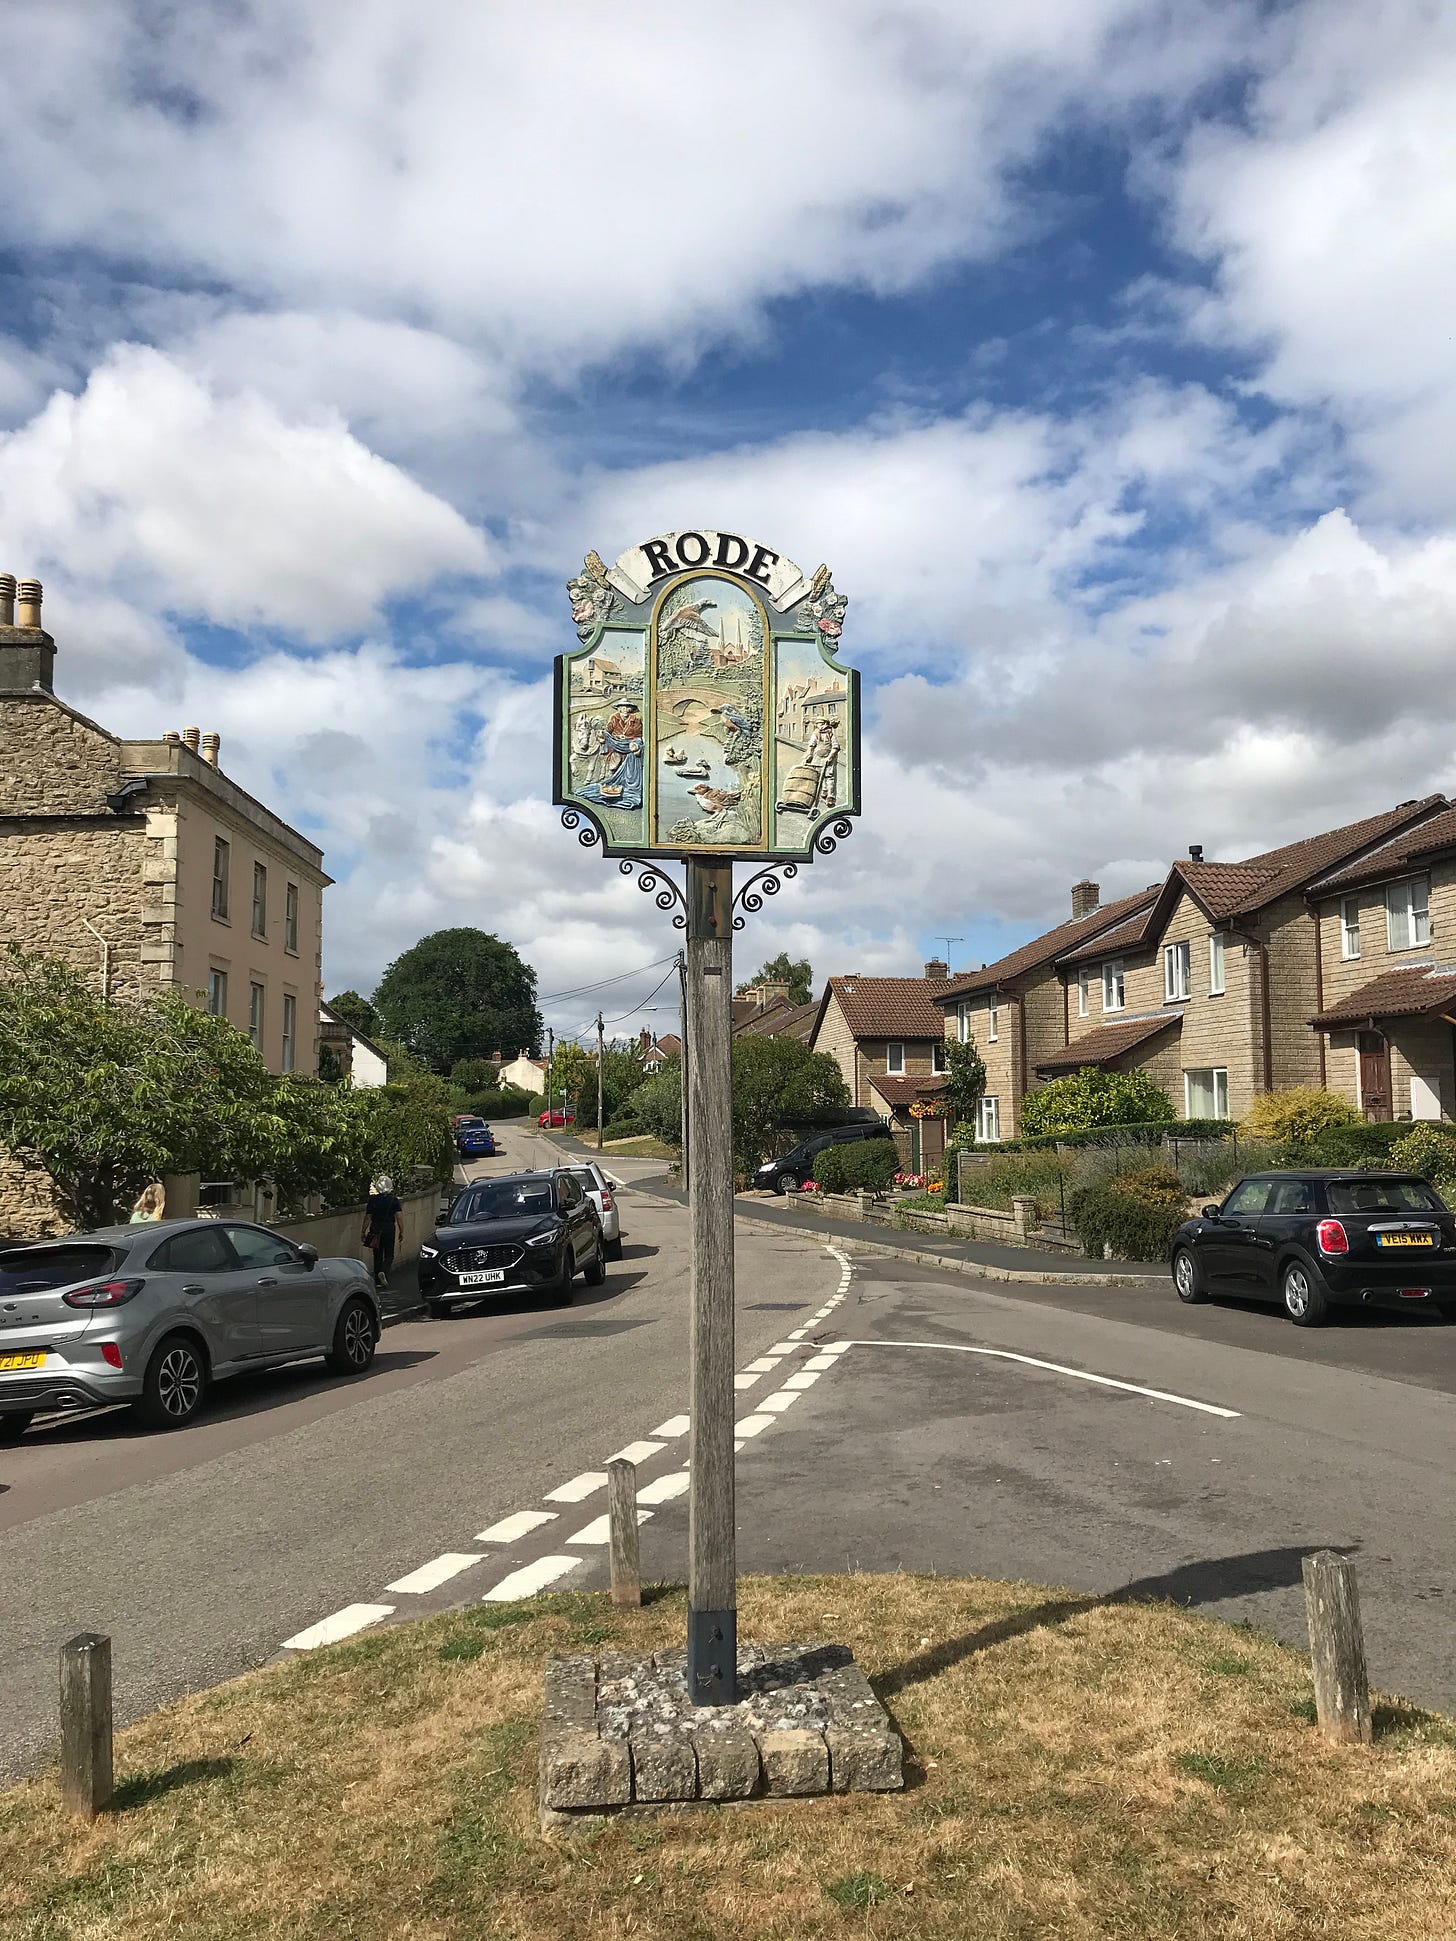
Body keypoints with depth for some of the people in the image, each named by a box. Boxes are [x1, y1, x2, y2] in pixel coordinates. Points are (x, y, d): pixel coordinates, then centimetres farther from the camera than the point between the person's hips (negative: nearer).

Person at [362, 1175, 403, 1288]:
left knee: (377, 1255, 10)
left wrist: (363, 1232, 9)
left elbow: (367, 1217, 1)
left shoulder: (372, 1200, -2)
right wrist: (401, 1232, 1)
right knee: (389, 1255, 8)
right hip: (389, 1228, -1)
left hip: (376, 1229, 1)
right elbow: (399, 1217, -6)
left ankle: (378, 1281, 12)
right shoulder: (393, 1200, -5)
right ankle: (384, 1271, -19)